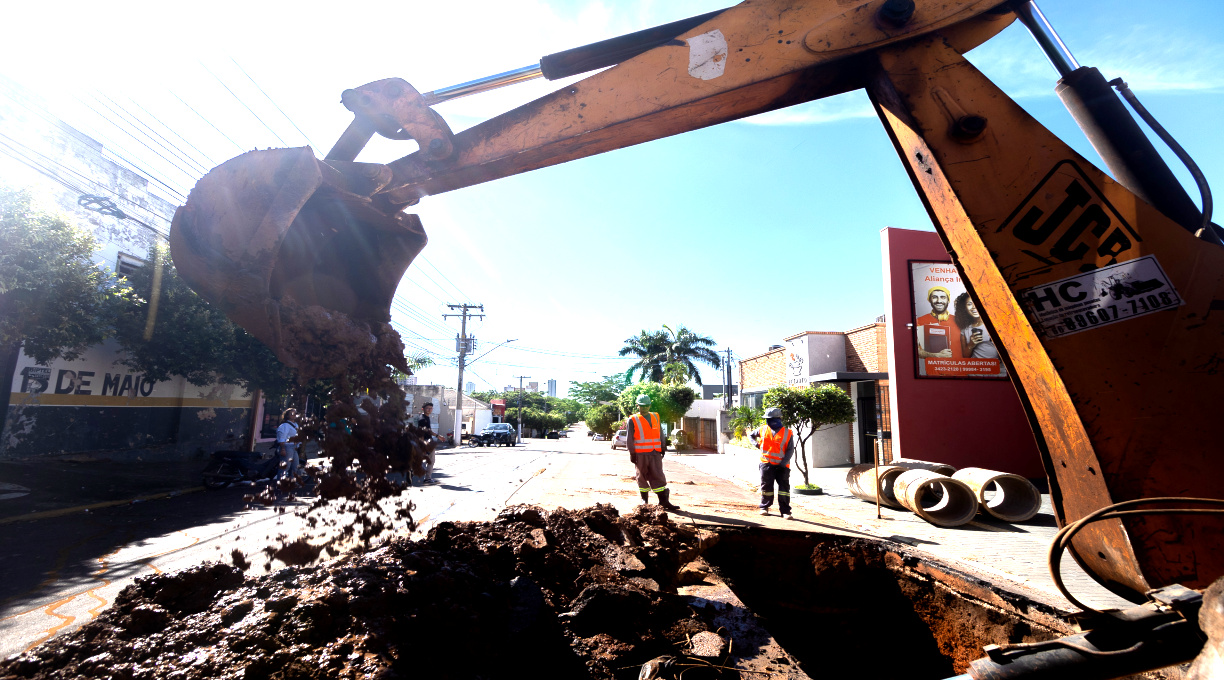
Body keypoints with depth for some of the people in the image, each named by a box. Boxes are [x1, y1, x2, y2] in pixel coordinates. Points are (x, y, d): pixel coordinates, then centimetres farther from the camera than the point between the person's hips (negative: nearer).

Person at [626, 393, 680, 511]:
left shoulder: (655, 417, 12)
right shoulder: (633, 420, -1)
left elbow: (661, 434, 18)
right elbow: (629, 438, -2)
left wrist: (663, 448, 14)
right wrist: (632, 454, -6)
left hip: (655, 453, 3)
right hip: (640, 454, -3)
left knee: (658, 476, -2)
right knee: (642, 477, 7)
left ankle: (663, 501, -1)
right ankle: (644, 499, 22)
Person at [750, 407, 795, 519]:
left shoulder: (788, 433, -3)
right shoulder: (763, 429, 5)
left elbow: (790, 450, -3)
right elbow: (751, 435, 22)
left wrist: (784, 463, -13)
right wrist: (756, 444, 3)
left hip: (782, 465, -2)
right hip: (766, 464, 2)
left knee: (784, 487, -4)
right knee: (766, 486, 8)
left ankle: (785, 511, 2)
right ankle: (764, 507, 24)